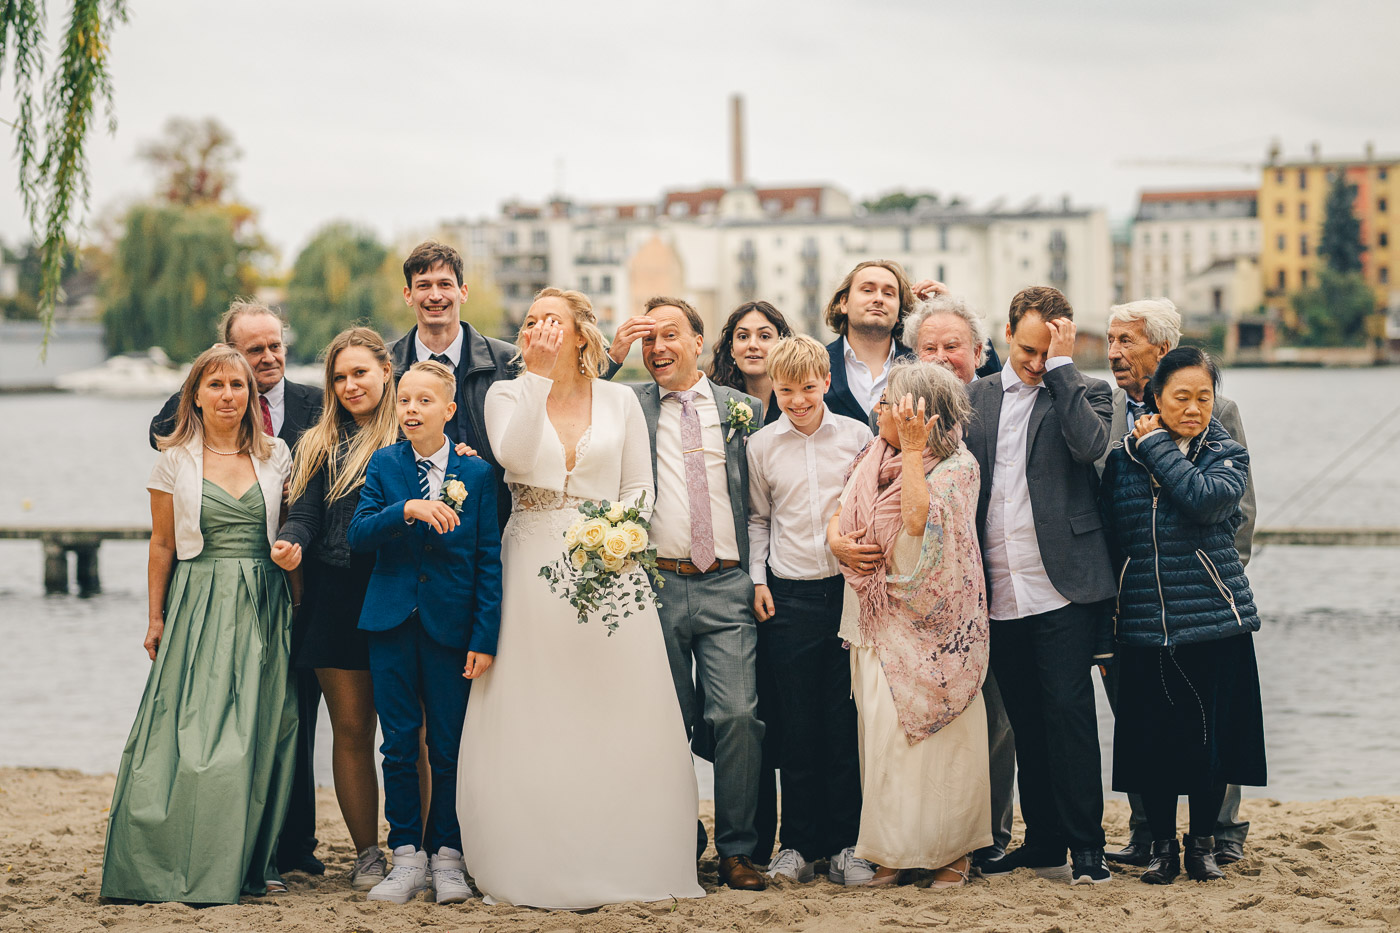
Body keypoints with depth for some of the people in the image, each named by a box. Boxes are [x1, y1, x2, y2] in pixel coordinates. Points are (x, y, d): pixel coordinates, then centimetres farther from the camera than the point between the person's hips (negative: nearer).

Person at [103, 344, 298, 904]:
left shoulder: (275, 455, 8)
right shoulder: (176, 460, 2)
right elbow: (162, 545, 5)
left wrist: (294, 607, 6)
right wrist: (156, 618, 3)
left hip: (263, 606, 2)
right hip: (199, 604, -2)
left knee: (262, 734, 2)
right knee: (197, 732, -8)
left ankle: (252, 861, 11)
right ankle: (196, 868, -3)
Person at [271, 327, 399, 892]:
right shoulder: (320, 445, 12)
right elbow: (304, 513, 4)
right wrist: (291, 544, -15)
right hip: (338, 601, 2)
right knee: (351, 729, 3)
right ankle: (366, 853, 10)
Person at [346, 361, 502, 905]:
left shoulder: (477, 473, 0)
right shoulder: (384, 465, 4)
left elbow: (489, 562, -1)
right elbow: (357, 535, -6)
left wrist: (484, 638, -6)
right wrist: (408, 509, -23)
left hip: (451, 627, -1)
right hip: (392, 624, 1)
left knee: (448, 748, 3)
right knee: (399, 744, 4)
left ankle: (446, 855, 15)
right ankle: (407, 855, 12)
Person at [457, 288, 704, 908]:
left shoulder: (619, 400, 9)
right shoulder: (509, 394, 6)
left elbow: (640, 487, 7)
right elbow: (513, 455, -14)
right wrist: (538, 375, -14)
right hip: (533, 569, 0)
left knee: (616, 717, -2)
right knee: (533, 723, -3)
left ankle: (625, 864, 4)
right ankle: (540, 867, 1)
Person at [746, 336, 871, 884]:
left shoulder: (856, 437, 2)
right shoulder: (761, 446, 4)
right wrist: (758, 580, 5)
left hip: (848, 588, 0)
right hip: (789, 597, 0)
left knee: (846, 720, 1)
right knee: (796, 725, 2)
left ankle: (846, 839, 11)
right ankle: (799, 842, 11)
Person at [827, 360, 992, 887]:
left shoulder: (957, 465, -9)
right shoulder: (873, 458, 9)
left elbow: (919, 520, -25)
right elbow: (841, 515, 18)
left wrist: (912, 450, -22)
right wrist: (837, 539, -4)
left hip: (932, 623, -6)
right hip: (878, 619, 6)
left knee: (939, 732, -1)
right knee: (882, 731, 4)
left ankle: (952, 848, 10)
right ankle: (895, 849, 11)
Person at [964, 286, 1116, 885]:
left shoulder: (1085, 393, 4)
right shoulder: (975, 397, 14)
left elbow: (1089, 443, -18)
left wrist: (1063, 364, -10)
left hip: (1062, 588, -4)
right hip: (999, 595, 4)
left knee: (1069, 712, -7)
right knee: (1026, 722, 9)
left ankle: (1086, 847, -2)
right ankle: (1042, 843, 18)